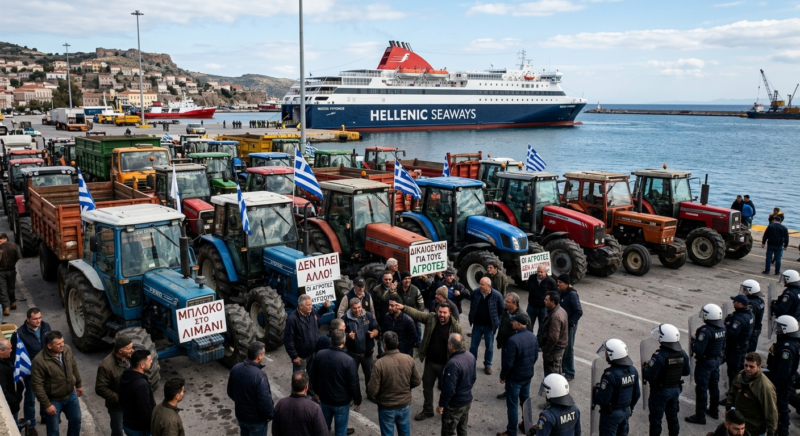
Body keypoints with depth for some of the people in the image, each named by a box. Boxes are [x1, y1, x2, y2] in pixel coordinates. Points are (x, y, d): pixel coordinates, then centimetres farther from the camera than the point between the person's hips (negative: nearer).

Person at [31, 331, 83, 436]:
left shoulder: (67, 349, -12)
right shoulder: (39, 361, -28)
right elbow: (37, 385, -23)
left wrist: (79, 384, 14)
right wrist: (46, 404, -20)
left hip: (71, 395, 5)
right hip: (53, 400, -5)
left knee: (76, 421, 21)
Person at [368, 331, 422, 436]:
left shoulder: (380, 363, -27)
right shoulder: (409, 359, -14)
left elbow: (372, 391, -23)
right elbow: (417, 381, -2)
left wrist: (368, 389, 0)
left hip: (386, 408, -3)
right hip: (405, 405, 3)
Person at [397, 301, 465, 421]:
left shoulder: (456, 326, -17)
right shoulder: (431, 318, -9)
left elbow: (462, 345, -12)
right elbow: (416, 314, -9)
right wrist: (403, 308, -23)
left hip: (445, 364, -4)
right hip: (430, 362, 4)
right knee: (427, 386, 19)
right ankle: (427, 411, 39)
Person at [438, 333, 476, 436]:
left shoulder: (453, 363, -32)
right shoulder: (471, 356, -5)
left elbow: (449, 389, -29)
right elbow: (473, 377, 9)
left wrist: (441, 404, -17)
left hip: (454, 404, -8)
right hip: (468, 400, 8)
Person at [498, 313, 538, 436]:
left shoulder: (513, 340, -28)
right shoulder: (532, 337, -4)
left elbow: (508, 363, -23)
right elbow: (536, 357, 7)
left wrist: (502, 376, -8)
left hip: (515, 377, -7)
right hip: (528, 375, 7)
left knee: (512, 405, 6)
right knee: (526, 400, 23)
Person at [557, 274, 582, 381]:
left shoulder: (572, 295, -20)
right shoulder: (559, 293, 2)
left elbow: (579, 312, -20)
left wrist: (569, 323, -20)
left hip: (569, 326, -7)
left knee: (568, 349, 3)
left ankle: (570, 374, 15)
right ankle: (563, 368, 34)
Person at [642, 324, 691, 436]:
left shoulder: (659, 356, -30)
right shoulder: (682, 354, -8)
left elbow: (650, 376, -28)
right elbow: (686, 372, 5)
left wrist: (644, 368, -9)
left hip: (660, 392, -6)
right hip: (676, 389, 6)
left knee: (656, 417, 9)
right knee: (673, 415, 23)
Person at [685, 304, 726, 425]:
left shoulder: (705, 331, -29)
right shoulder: (722, 328, -3)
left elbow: (698, 350, -28)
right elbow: (723, 346, 9)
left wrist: (693, 340, -12)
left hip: (705, 362, -8)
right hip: (717, 360, 8)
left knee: (701, 389, 2)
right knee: (714, 386, 22)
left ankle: (700, 416, 9)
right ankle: (714, 410, 37)